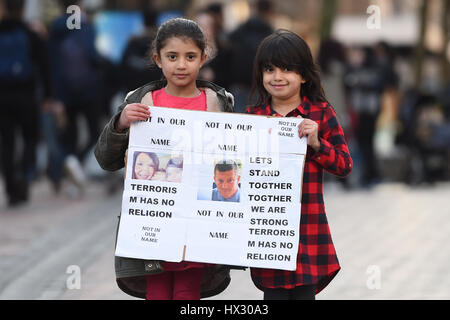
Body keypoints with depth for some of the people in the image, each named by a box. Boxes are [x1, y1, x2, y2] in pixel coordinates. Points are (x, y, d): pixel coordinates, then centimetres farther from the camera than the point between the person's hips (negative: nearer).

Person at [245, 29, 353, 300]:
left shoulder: (320, 113, 1)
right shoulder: (253, 116, 7)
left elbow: (344, 165, 0)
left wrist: (316, 143, -14)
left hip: (308, 225, -1)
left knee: (305, 290, 0)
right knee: (274, 292, 3)